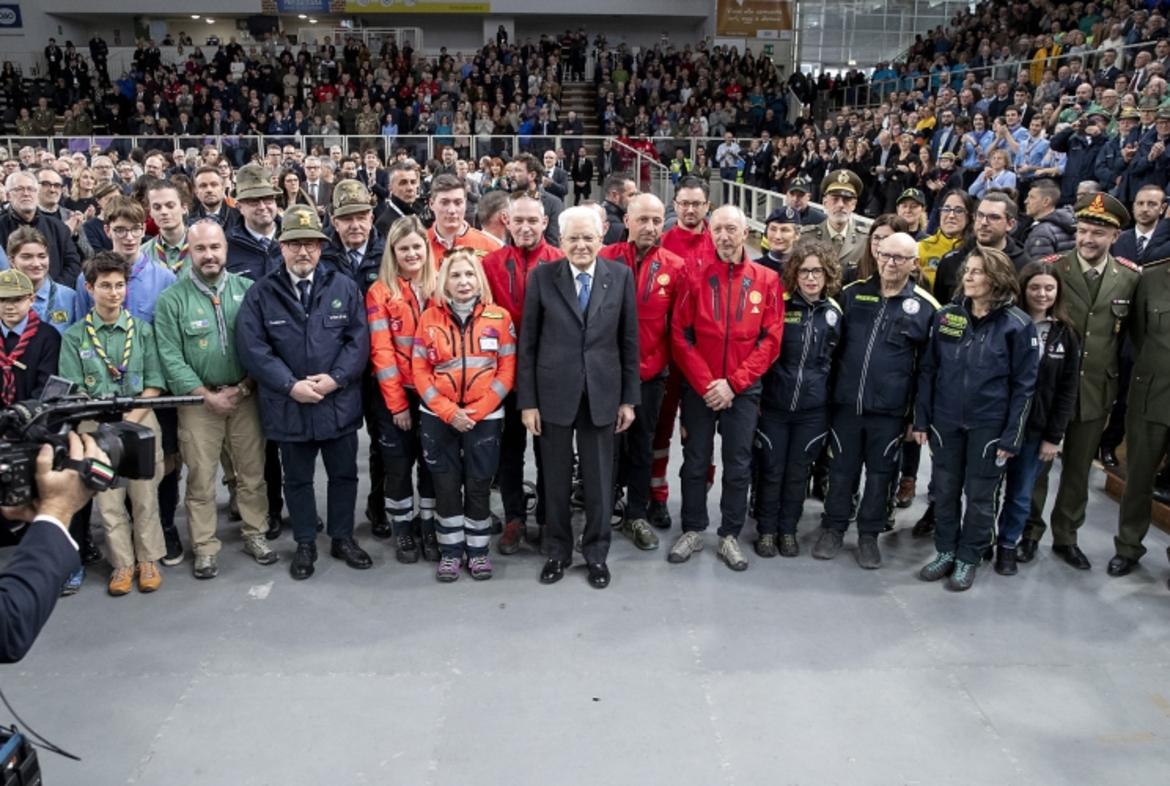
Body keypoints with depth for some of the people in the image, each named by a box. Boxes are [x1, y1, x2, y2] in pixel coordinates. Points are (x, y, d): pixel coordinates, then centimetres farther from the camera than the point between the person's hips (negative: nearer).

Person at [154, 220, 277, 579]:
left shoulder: (247, 290, 1)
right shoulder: (172, 299, -3)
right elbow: (171, 357, -7)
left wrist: (243, 387, -10)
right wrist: (208, 395, -12)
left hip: (245, 397, 1)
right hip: (198, 400, -1)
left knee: (252, 473, 10)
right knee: (201, 479, 6)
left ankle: (254, 535, 25)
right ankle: (205, 548, 18)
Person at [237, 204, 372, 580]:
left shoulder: (344, 287, 1)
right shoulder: (260, 293, -2)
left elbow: (359, 339, -4)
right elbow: (252, 347, -9)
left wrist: (334, 378, -16)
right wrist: (291, 385, -17)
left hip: (339, 403, 1)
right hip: (288, 405, -1)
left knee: (344, 474, 13)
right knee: (297, 479, 13)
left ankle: (343, 538, 31)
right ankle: (305, 544, 29)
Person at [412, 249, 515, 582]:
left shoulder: (499, 317, -2)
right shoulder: (429, 318, 0)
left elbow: (507, 370, -3)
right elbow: (420, 371, -1)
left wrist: (477, 411, -12)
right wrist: (448, 412, -12)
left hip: (484, 418, -1)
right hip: (438, 418, 1)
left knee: (478, 486, 7)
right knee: (446, 486, 8)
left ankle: (478, 550, 22)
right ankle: (450, 550, 22)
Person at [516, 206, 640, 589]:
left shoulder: (621, 275, 0)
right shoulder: (541, 276, -3)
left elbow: (629, 341, 3)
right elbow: (528, 342, -2)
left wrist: (629, 398, 2)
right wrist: (527, 401, -5)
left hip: (602, 394, 1)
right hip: (554, 393, 0)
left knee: (599, 479, 10)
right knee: (555, 478, 12)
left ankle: (596, 553, 28)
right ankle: (557, 551, 30)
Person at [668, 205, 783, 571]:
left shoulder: (767, 280, -1)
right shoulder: (696, 278, -2)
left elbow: (770, 340, -4)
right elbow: (680, 336, -5)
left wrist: (733, 383, -12)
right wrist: (705, 383, -13)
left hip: (743, 390, 0)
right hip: (699, 389, 0)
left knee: (738, 466, 6)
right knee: (695, 463, 8)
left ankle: (729, 536, 20)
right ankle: (693, 531, 23)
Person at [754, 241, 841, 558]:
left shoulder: (834, 313, 3)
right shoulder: (779, 306, -5)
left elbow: (836, 361, 14)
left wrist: (823, 390, 12)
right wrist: (756, 393, -2)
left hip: (813, 408, 2)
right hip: (773, 403, -2)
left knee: (798, 473, 11)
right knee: (771, 470, 6)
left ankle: (788, 530, 25)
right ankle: (766, 530, 21)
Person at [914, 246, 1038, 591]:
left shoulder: (1017, 325, -9)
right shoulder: (946, 316, 0)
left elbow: (1023, 385, -7)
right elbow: (928, 370, 4)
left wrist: (1011, 436, -10)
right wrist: (921, 419, 1)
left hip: (989, 425, -3)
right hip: (945, 420, 3)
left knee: (979, 495, 9)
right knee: (944, 490, 12)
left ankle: (968, 559, 24)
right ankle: (945, 552, 28)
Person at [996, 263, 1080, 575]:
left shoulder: (1065, 335, 2)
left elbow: (1067, 391, 3)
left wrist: (1054, 436, -2)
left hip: (1036, 428, 2)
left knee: (1021, 494, 10)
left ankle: (1008, 544, 26)